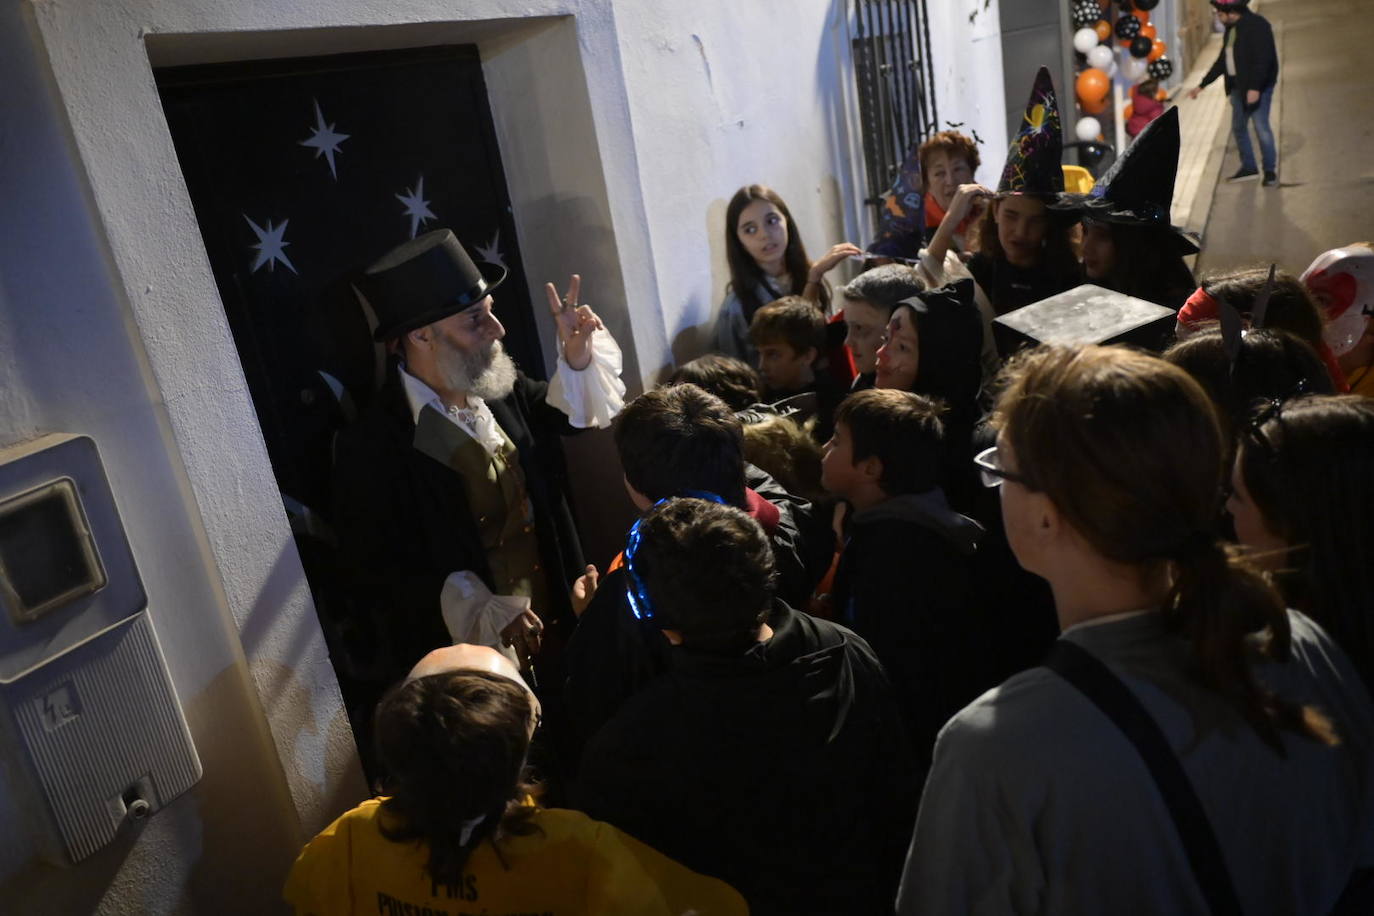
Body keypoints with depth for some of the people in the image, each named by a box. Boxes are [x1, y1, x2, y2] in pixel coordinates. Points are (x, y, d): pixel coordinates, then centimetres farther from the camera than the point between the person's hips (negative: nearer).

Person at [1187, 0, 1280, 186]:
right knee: (1238, 127, 11)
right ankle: (1248, 167, 23)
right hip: (1238, 86, 9)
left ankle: (1270, 171, 3)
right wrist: (1201, 85, 19)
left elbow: (1262, 59, -21)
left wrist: (1255, 87, -28)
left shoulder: (1257, 25, -14)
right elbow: (1222, 61, 20)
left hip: (1258, 87, -9)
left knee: (1261, 126, -8)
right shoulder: (1231, 29, 13)